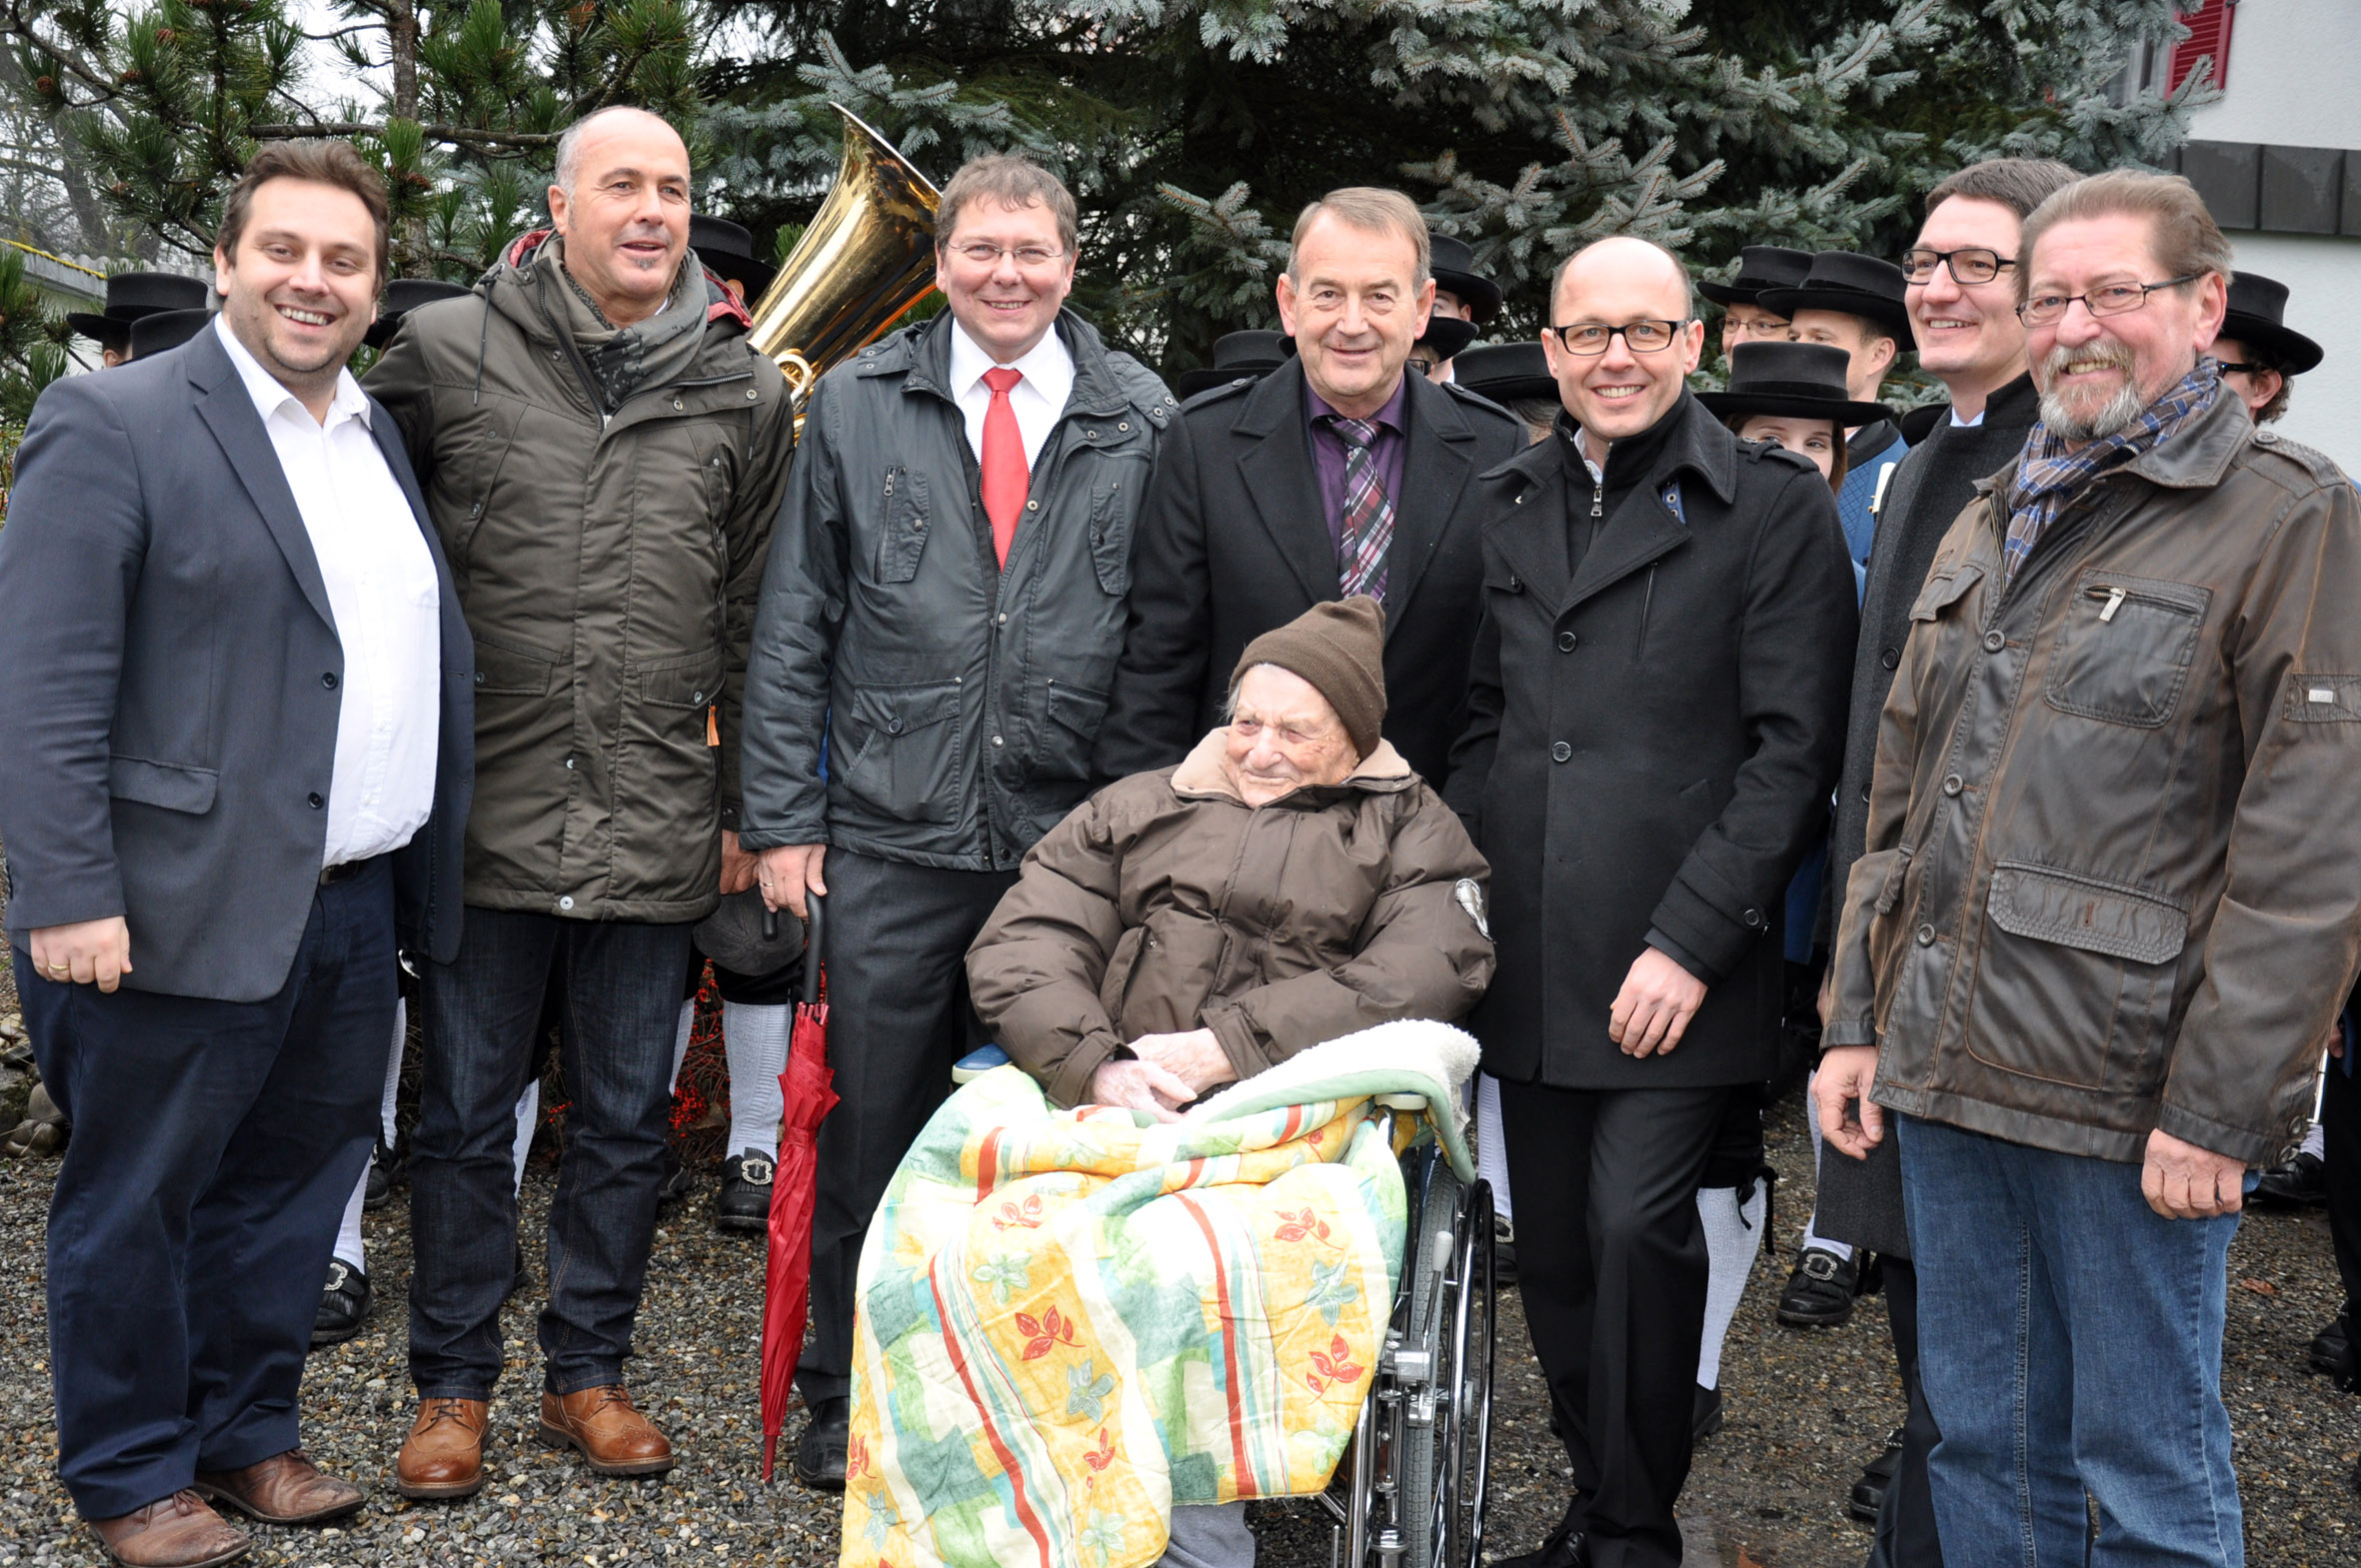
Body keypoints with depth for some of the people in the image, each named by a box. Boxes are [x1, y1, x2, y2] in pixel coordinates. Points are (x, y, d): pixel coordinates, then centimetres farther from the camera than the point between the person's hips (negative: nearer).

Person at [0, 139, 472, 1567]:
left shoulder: (384, 440, 13)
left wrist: (423, 868, 12)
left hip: (357, 910, 7)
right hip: (186, 914, -7)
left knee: (293, 1187, 17)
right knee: (136, 1207, 8)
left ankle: (248, 1434, 34)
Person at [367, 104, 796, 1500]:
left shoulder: (746, 392, 4)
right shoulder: (446, 353, -2)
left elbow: (753, 621, 9)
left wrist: (746, 805, 8)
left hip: (660, 831, 2)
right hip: (488, 811, -1)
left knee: (628, 1119, 12)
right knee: (467, 1112, 9)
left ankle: (590, 1372, 28)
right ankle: (455, 1385, 25)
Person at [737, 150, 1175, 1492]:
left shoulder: (1142, 420, 4)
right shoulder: (857, 407, 4)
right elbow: (795, 625, 5)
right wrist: (783, 817, 0)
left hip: (1074, 842, 0)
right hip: (891, 838, 0)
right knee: (871, 1127, 8)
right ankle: (848, 1397, 25)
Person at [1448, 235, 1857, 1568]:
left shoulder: (1774, 506, -3)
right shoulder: (1503, 507, 13)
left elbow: (1794, 750, -8)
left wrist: (1691, 940, -14)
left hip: (1677, 969, -5)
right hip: (1528, 959, 5)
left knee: (1637, 1225, -10)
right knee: (1555, 1248, 11)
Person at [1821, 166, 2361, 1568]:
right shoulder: (1993, 527, 16)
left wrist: (2220, 1109, -16)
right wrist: (1859, 1020, 12)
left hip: (2128, 1096, -6)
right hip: (1946, 1076, 7)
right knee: (1984, 1445, 17)